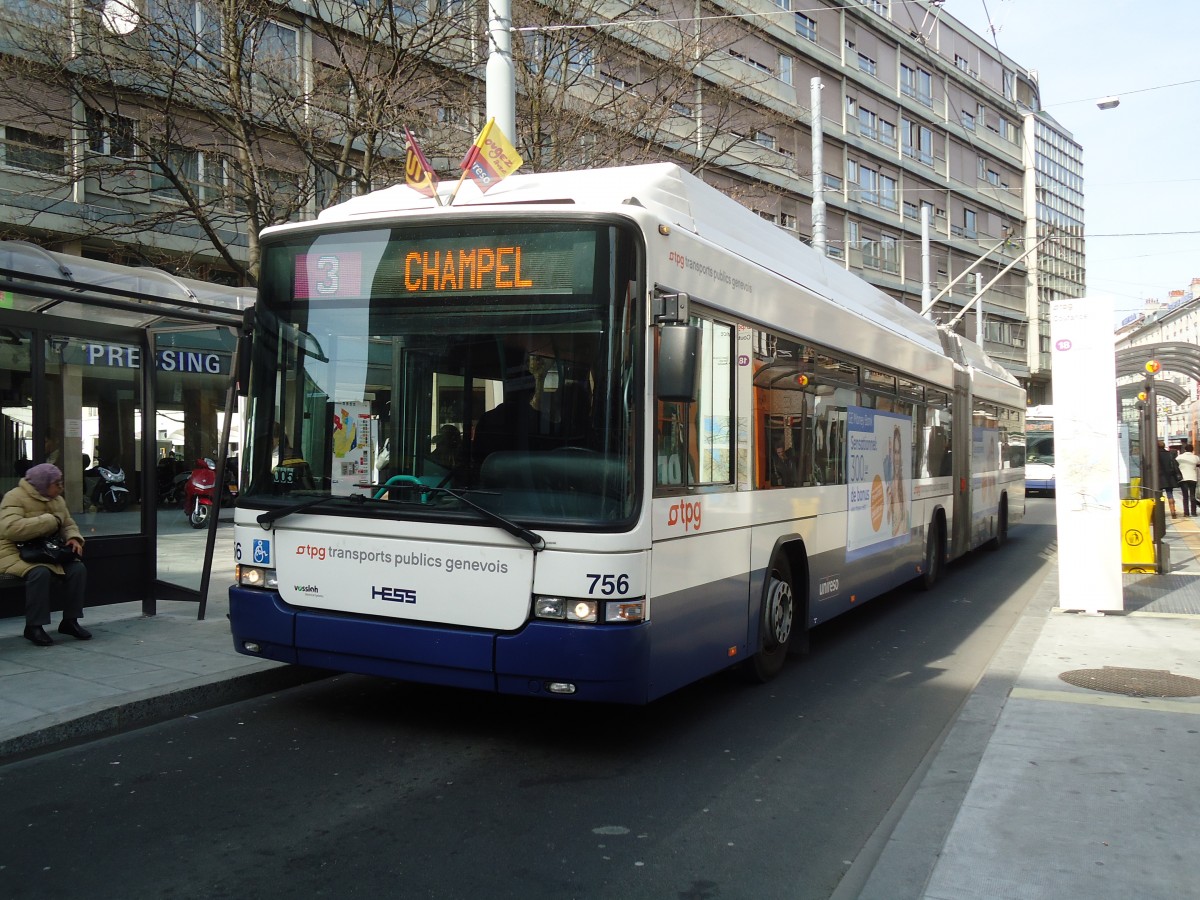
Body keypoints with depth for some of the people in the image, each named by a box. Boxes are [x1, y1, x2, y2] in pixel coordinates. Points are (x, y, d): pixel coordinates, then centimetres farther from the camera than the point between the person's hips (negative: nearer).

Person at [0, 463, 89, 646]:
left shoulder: (57, 500, 10)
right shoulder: (15, 497, -14)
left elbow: (68, 524, 17)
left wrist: (74, 538, -9)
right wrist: (51, 520, -27)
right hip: (16, 554, -7)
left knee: (78, 568, -17)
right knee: (40, 572, -36)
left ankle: (70, 620, -6)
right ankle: (33, 626, -23)